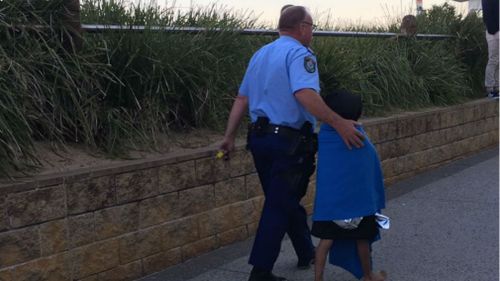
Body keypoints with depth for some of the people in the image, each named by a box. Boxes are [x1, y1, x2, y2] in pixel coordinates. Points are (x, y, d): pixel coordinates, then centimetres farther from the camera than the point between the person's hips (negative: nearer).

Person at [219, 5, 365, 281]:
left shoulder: (260, 54, 14)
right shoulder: (300, 54, -12)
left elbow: (242, 98, 15)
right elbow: (304, 94, -30)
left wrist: (229, 136, 17)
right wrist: (339, 123, -34)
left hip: (259, 138, 8)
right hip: (288, 141, -8)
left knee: (286, 200, 20)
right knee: (280, 205, -2)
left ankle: (307, 253, 35)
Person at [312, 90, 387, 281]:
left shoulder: (324, 135, -7)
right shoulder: (360, 138, -13)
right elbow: (373, 169, -4)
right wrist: (377, 199, 5)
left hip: (329, 200, 2)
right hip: (358, 199, -2)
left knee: (326, 240, 7)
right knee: (362, 239, 16)